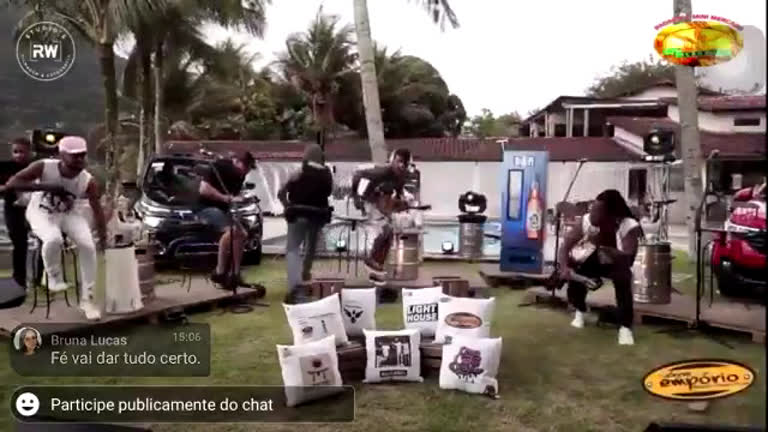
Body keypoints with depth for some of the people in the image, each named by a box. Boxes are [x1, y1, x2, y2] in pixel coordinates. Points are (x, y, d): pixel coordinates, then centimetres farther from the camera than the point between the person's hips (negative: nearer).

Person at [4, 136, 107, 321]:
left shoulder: (88, 181, -20)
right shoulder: (43, 167, -25)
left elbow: (97, 209, -17)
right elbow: (12, 183, -26)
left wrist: (103, 237, -24)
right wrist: (44, 186, -35)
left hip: (68, 213, 3)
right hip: (41, 211, -2)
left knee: (88, 245, -20)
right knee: (53, 239, -36)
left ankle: (87, 299, -4)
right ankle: (54, 277, -3)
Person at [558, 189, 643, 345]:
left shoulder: (629, 226, -32)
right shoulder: (588, 221, -23)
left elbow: (627, 260, -42)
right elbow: (565, 246, -19)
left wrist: (601, 245, -54)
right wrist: (564, 266, -37)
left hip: (617, 264, -3)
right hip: (595, 261, 3)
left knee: (623, 278, -35)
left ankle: (625, 327, -23)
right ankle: (580, 311, 10)